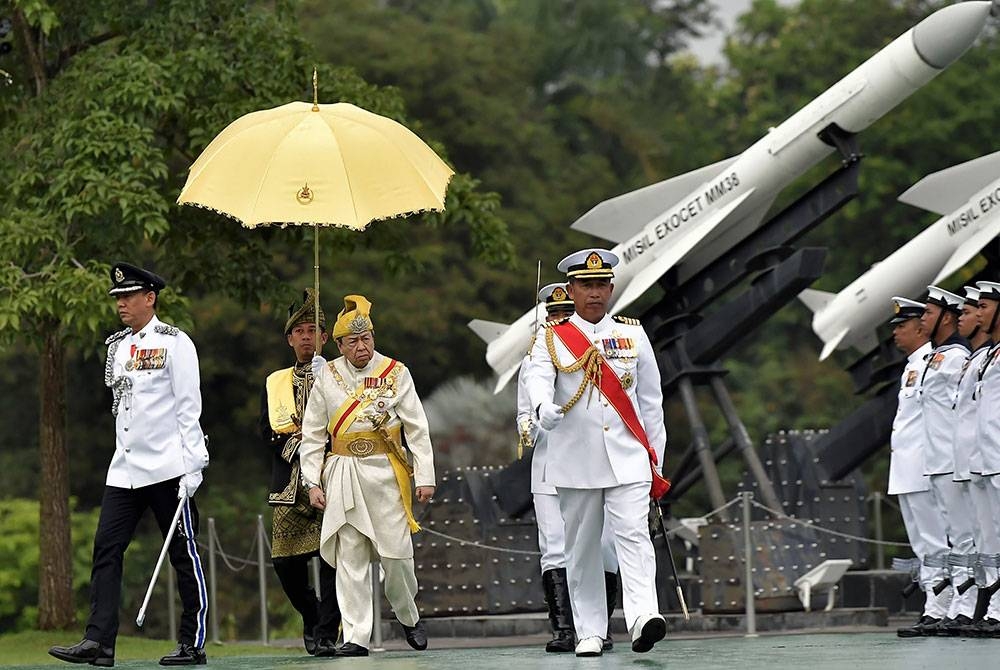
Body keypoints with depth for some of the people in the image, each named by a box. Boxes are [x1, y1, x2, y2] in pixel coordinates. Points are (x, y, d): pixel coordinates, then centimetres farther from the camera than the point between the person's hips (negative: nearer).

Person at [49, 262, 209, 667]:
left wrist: (192, 465, -13)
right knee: (106, 549, -4)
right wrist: (126, 454, 18)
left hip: (168, 469, -7)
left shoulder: (174, 343, -5)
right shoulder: (116, 345, 14)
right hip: (124, 470, 7)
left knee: (184, 555, 0)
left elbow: (189, 408, -8)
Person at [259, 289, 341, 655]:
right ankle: (312, 617, 22)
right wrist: (296, 448, -10)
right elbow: (267, 432, 6)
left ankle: (326, 633, -7)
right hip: (289, 486, 3)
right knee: (286, 560, -1)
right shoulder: (274, 384, 16)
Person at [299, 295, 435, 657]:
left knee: (396, 552, -2)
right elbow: (312, 435, 9)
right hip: (343, 475, 1)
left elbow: (417, 429, 3)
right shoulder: (327, 376, 5)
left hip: (385, 473, -1)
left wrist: (424, 477, -3)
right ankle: (356, 636, -2)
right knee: (349, 557, -3)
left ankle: (409, 617, 24)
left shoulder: (395, 373, 2)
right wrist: (313, 482, 2)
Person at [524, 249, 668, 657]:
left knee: (633, 535, -15)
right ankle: (589, 634, 10)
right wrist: (544, 408, -39)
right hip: (576, 464, 0)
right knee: (581, 548, 4)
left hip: (628, 460, 0)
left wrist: (655, 458, 12)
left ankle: (643, 618, -28)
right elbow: (538, 378, -16)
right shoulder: (550, 339, 4)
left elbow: (650, 399, 14)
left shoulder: (633, 335, 11)